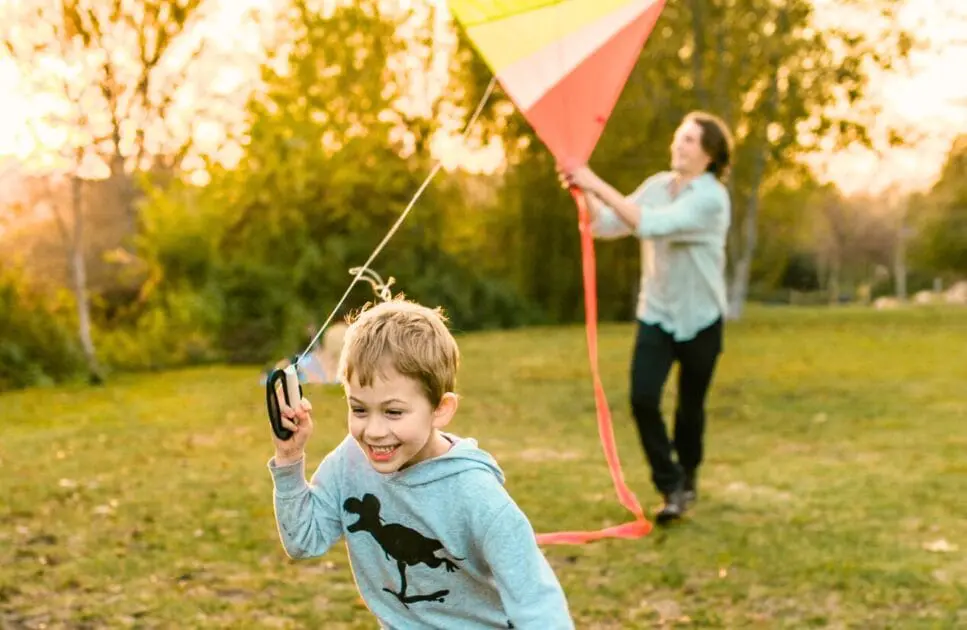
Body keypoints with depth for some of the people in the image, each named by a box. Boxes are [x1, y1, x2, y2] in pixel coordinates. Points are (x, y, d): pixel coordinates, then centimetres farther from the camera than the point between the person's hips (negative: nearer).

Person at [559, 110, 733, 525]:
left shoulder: (711, 198, -19)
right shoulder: (657, 186, 2)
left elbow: (651, 225, -32)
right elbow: (606, 226, 0)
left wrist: (600, 186, -33)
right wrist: (585, 193, -17)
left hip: (700, 319, -4)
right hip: (655, 314, 4)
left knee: (690, 407, 10)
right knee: (643, 399, -13)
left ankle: (688, 478, 37)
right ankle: (671, 487, 2)